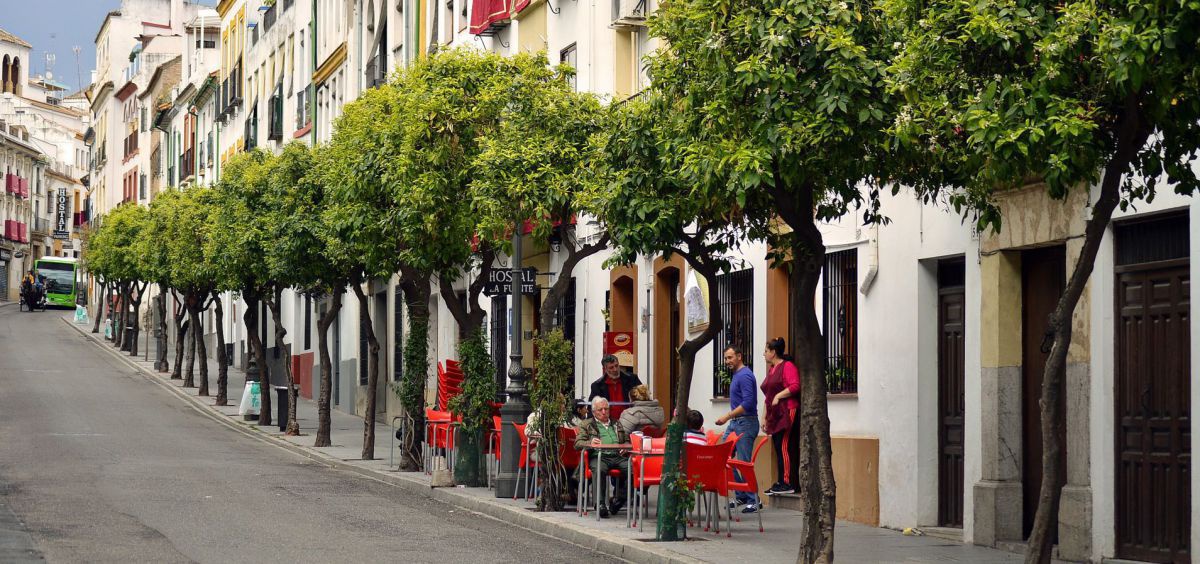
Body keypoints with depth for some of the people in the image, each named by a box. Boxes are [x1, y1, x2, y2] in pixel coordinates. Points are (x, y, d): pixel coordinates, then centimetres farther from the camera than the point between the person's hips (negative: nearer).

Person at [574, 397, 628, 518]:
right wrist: (590, 443, -14)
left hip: (617, 455, 3)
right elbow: (578, 443, 9)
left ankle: (617, 501, -20)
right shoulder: (587, 425, 20)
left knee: (630, 467, -30)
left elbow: (627, 440, 32)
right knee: (599, 470, -39)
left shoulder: (616, 424, 33)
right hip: (599, 456, -3)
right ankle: (601, 504, -36)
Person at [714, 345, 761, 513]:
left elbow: (748, 403, -23)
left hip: (746, 423, -10)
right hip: (735, 423, 10)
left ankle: (753, 501, -1)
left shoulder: (745, 375, -14)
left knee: (744, 462, -8)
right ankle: (741, 496, 12)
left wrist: (727, 416, -22)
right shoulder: (737, 375, 16)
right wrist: (730, 418, 17)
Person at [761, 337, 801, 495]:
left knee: (785, 447, -12)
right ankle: (780, 483, 8)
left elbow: (795, 386, -19)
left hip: (788, 413, -9)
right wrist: (764, 417, 23)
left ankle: (788, 483, -12)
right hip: (776, 416, 9)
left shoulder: (787, 366, -6)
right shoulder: (771, 369, 22)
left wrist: (778, 396, -16)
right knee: (778, 448, 7)